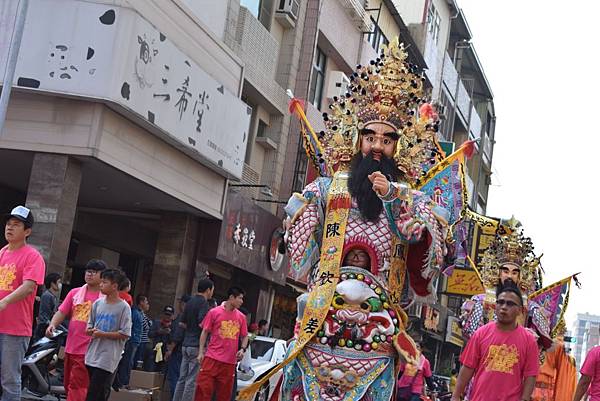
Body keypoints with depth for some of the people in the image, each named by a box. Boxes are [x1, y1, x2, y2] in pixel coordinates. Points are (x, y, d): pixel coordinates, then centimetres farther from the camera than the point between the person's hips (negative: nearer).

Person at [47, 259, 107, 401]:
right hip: (70, 348, 6)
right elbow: (61, 312, 6)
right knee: (68, 384, 15)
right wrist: (52, 325, -11)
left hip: (88, 350, -6)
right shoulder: (75, 293, 11)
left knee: (77, 387, -9)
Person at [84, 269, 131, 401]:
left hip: (107, 359, -6)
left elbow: (125, 334, -10)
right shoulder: (97, 303, 10)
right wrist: (90, 330, -4)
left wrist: (102, 334, -13)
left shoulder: (123, 307, -7)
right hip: (92, 355, 6)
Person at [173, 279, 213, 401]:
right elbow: (202, 324, -20)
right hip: (197, 346, -8)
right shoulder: (203, 303, -11)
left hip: (186, 345, 8)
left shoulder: (190, 302, 15)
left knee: (182, 378, 11)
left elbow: (182, 323, 18)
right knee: (192, 380, -6)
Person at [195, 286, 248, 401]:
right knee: (204, 388, -6)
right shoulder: (214, 312, 0)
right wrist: (201, 352, -3)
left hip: (230, 362, 3)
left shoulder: (241, 317, 9)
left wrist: (243, 349, -1)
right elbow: (205, 332, 4)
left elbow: (244, 337, 17)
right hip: (212, 358, -3)